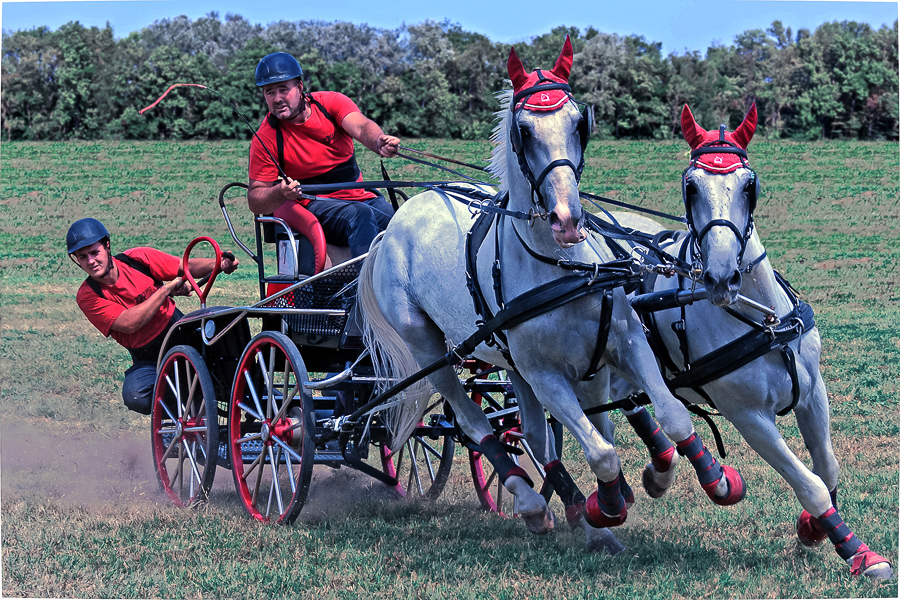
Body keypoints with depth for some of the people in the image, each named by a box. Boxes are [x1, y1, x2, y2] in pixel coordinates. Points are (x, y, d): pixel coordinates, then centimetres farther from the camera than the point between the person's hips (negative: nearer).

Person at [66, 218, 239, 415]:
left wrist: (220, 263, -23)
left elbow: (187, 267, -2)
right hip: (149, 361, -2)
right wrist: (166, 289, -24)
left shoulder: (137, 259, -7)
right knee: (134, 396, -32)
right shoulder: (87, 296, -12)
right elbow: (129, 323, -24)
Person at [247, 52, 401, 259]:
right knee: (360, 215, -35)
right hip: (313, 203, -4)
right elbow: (255, 201, -7)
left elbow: (360, 127, -20)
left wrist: (379, 142, -45)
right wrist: (281, 192, -30)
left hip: (359, 196, 4)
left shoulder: (330, 102, 0)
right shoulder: (265, 138, -6)